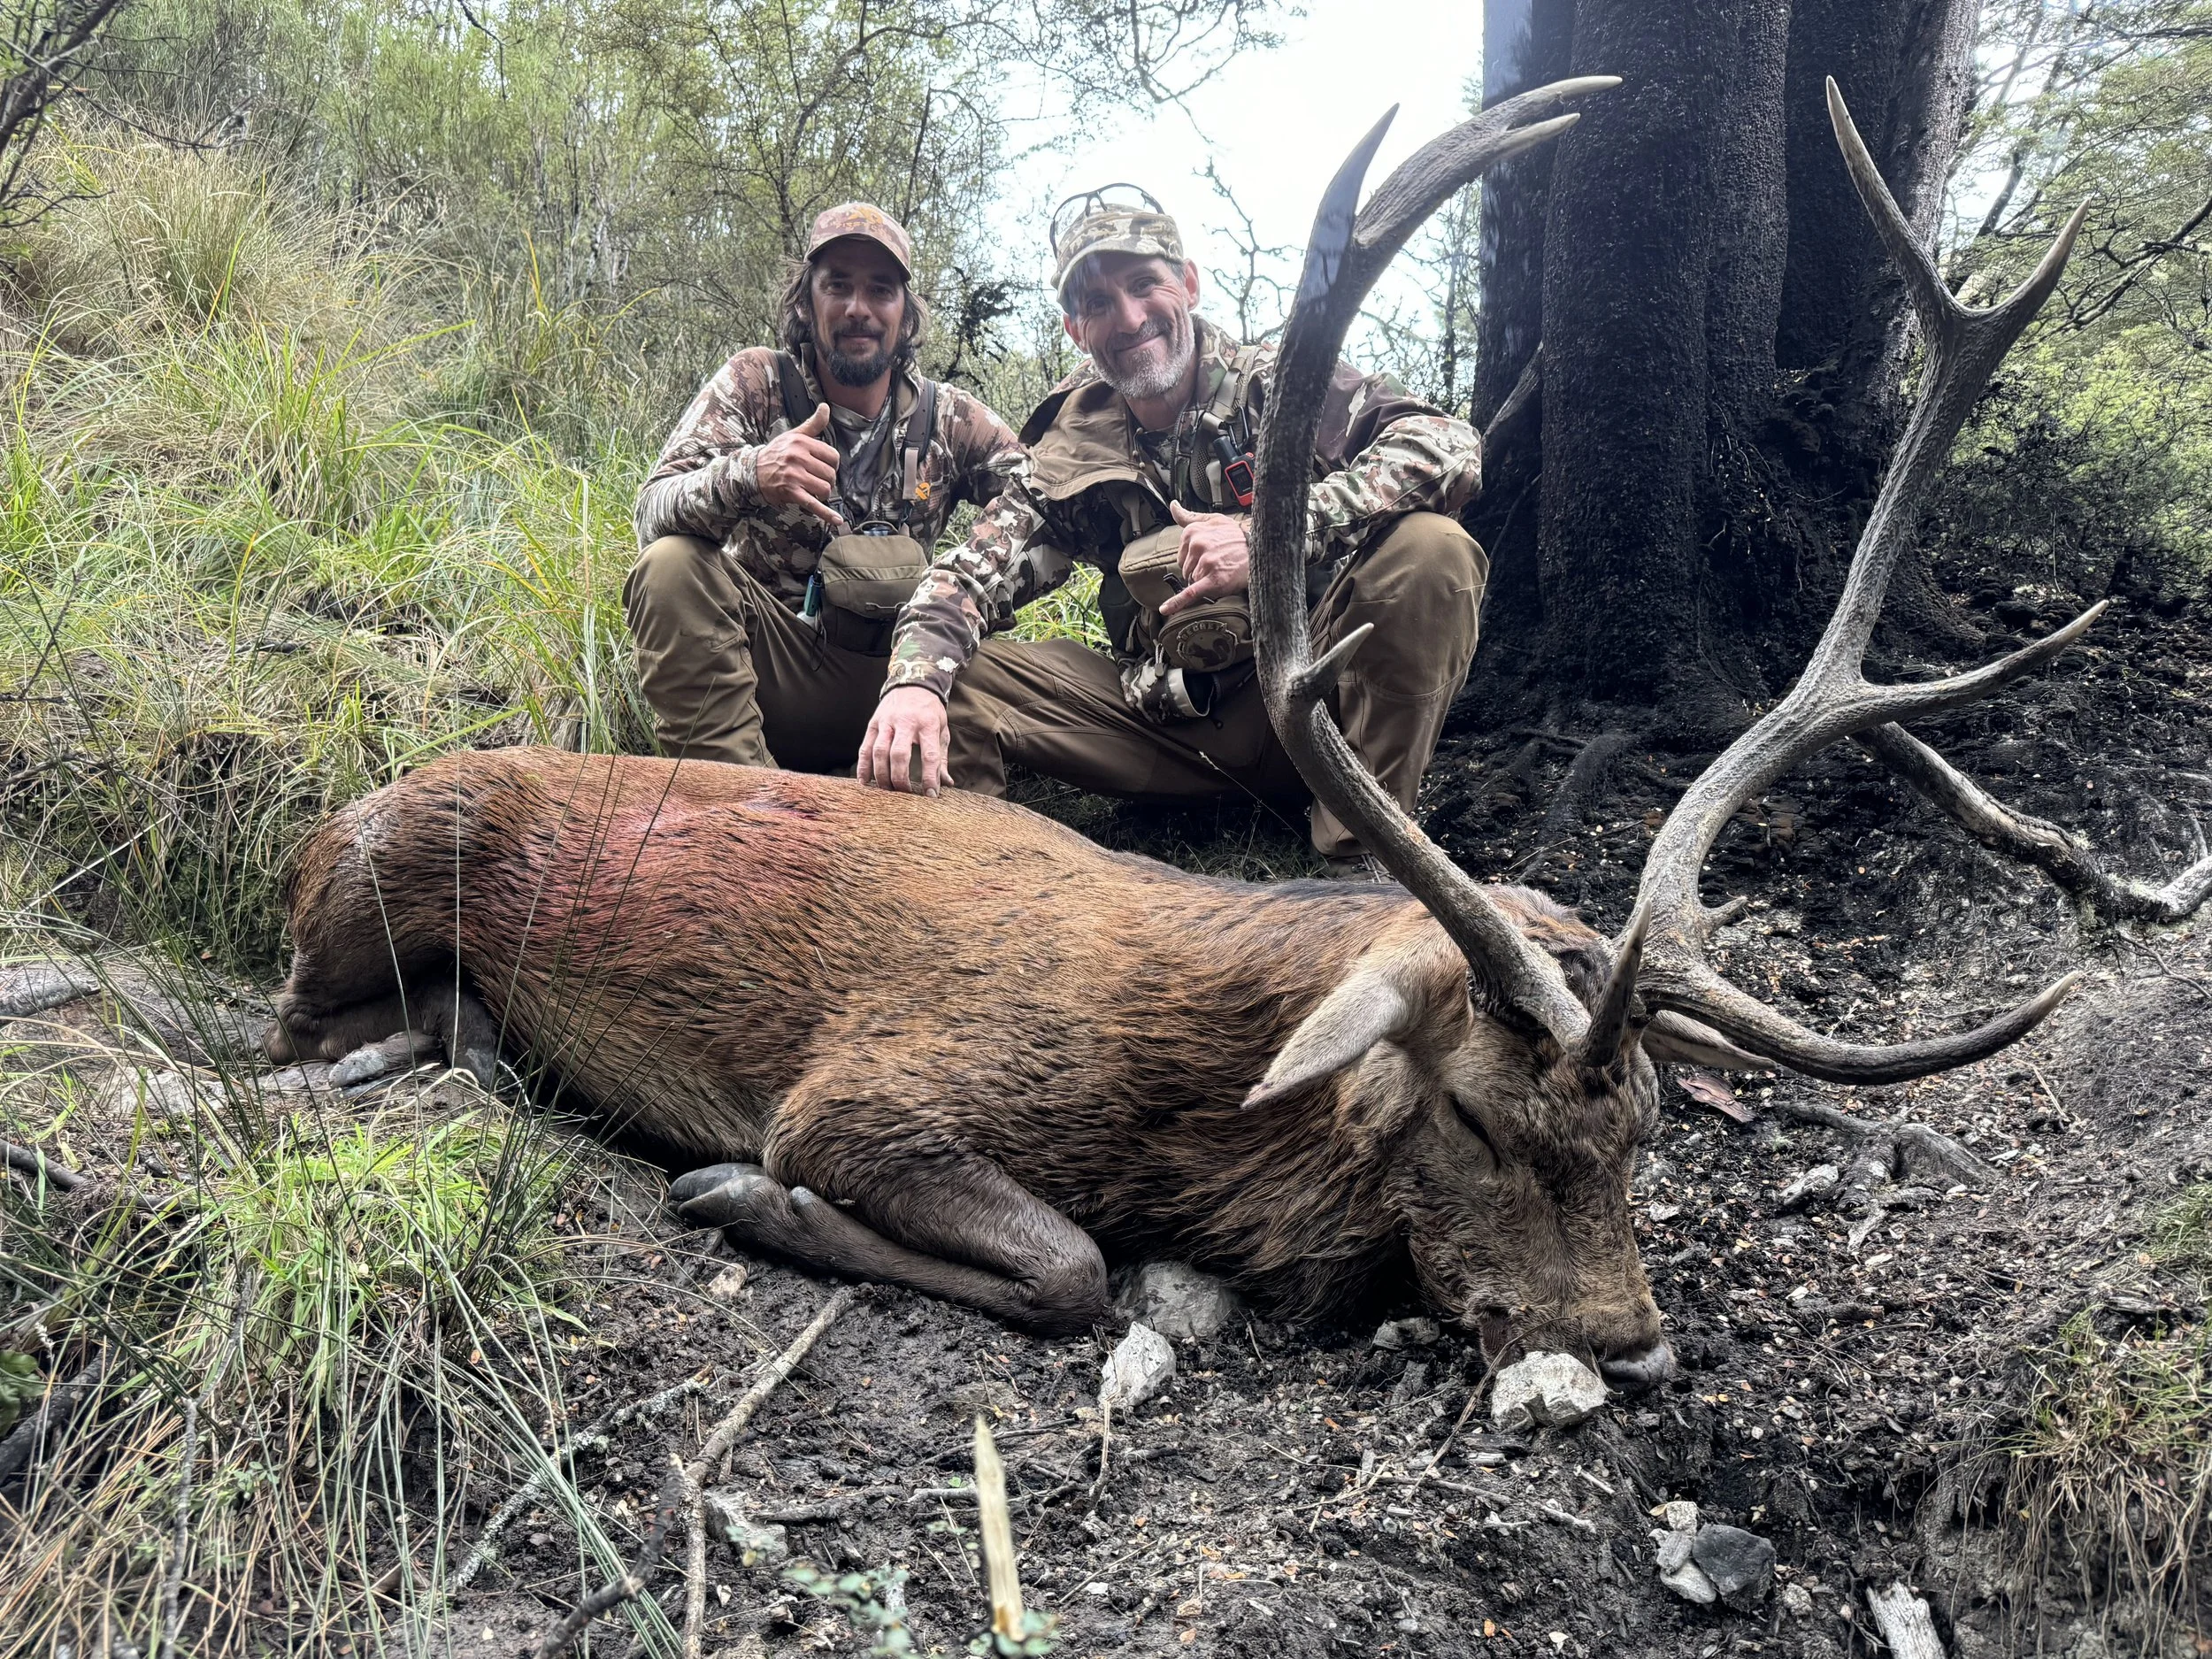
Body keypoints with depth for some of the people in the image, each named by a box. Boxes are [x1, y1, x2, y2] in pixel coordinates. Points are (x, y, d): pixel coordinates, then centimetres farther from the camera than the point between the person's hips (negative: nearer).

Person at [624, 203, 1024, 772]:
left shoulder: (950, 420, 3)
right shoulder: (756, 383, -3)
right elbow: (652, 513, -15)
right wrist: (746, 474, -38)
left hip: (881, 676, 1)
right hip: (763, 657, -1)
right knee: (671, 565, -28)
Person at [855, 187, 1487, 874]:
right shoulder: (1073, 453, 3)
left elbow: (1450, 447, -21)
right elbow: (973, 572, -4)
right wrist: (913, 680, -28)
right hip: (1178, 723, 2)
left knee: (1431, 550, -29)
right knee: (953, 676, -11)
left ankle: (1360, 860, -22)